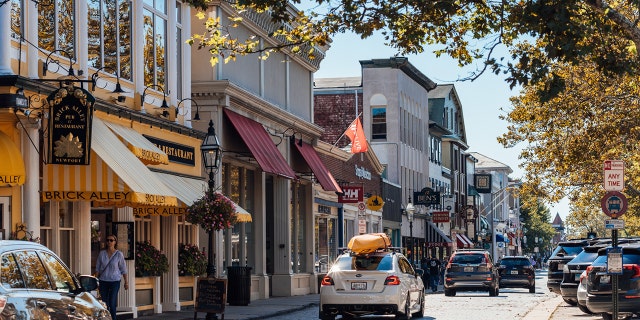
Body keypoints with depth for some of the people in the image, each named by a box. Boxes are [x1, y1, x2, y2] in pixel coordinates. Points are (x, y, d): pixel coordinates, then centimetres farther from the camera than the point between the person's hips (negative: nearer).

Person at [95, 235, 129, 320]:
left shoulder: (119, 254, -3)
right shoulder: (102, 253, 2)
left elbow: (123, 269, 1)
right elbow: (97, 268, 8)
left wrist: (126, 282, 0)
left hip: (115, 281, -3)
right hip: (103, 281, 3)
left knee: (112, 303, -8)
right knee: (104, 304, 4)